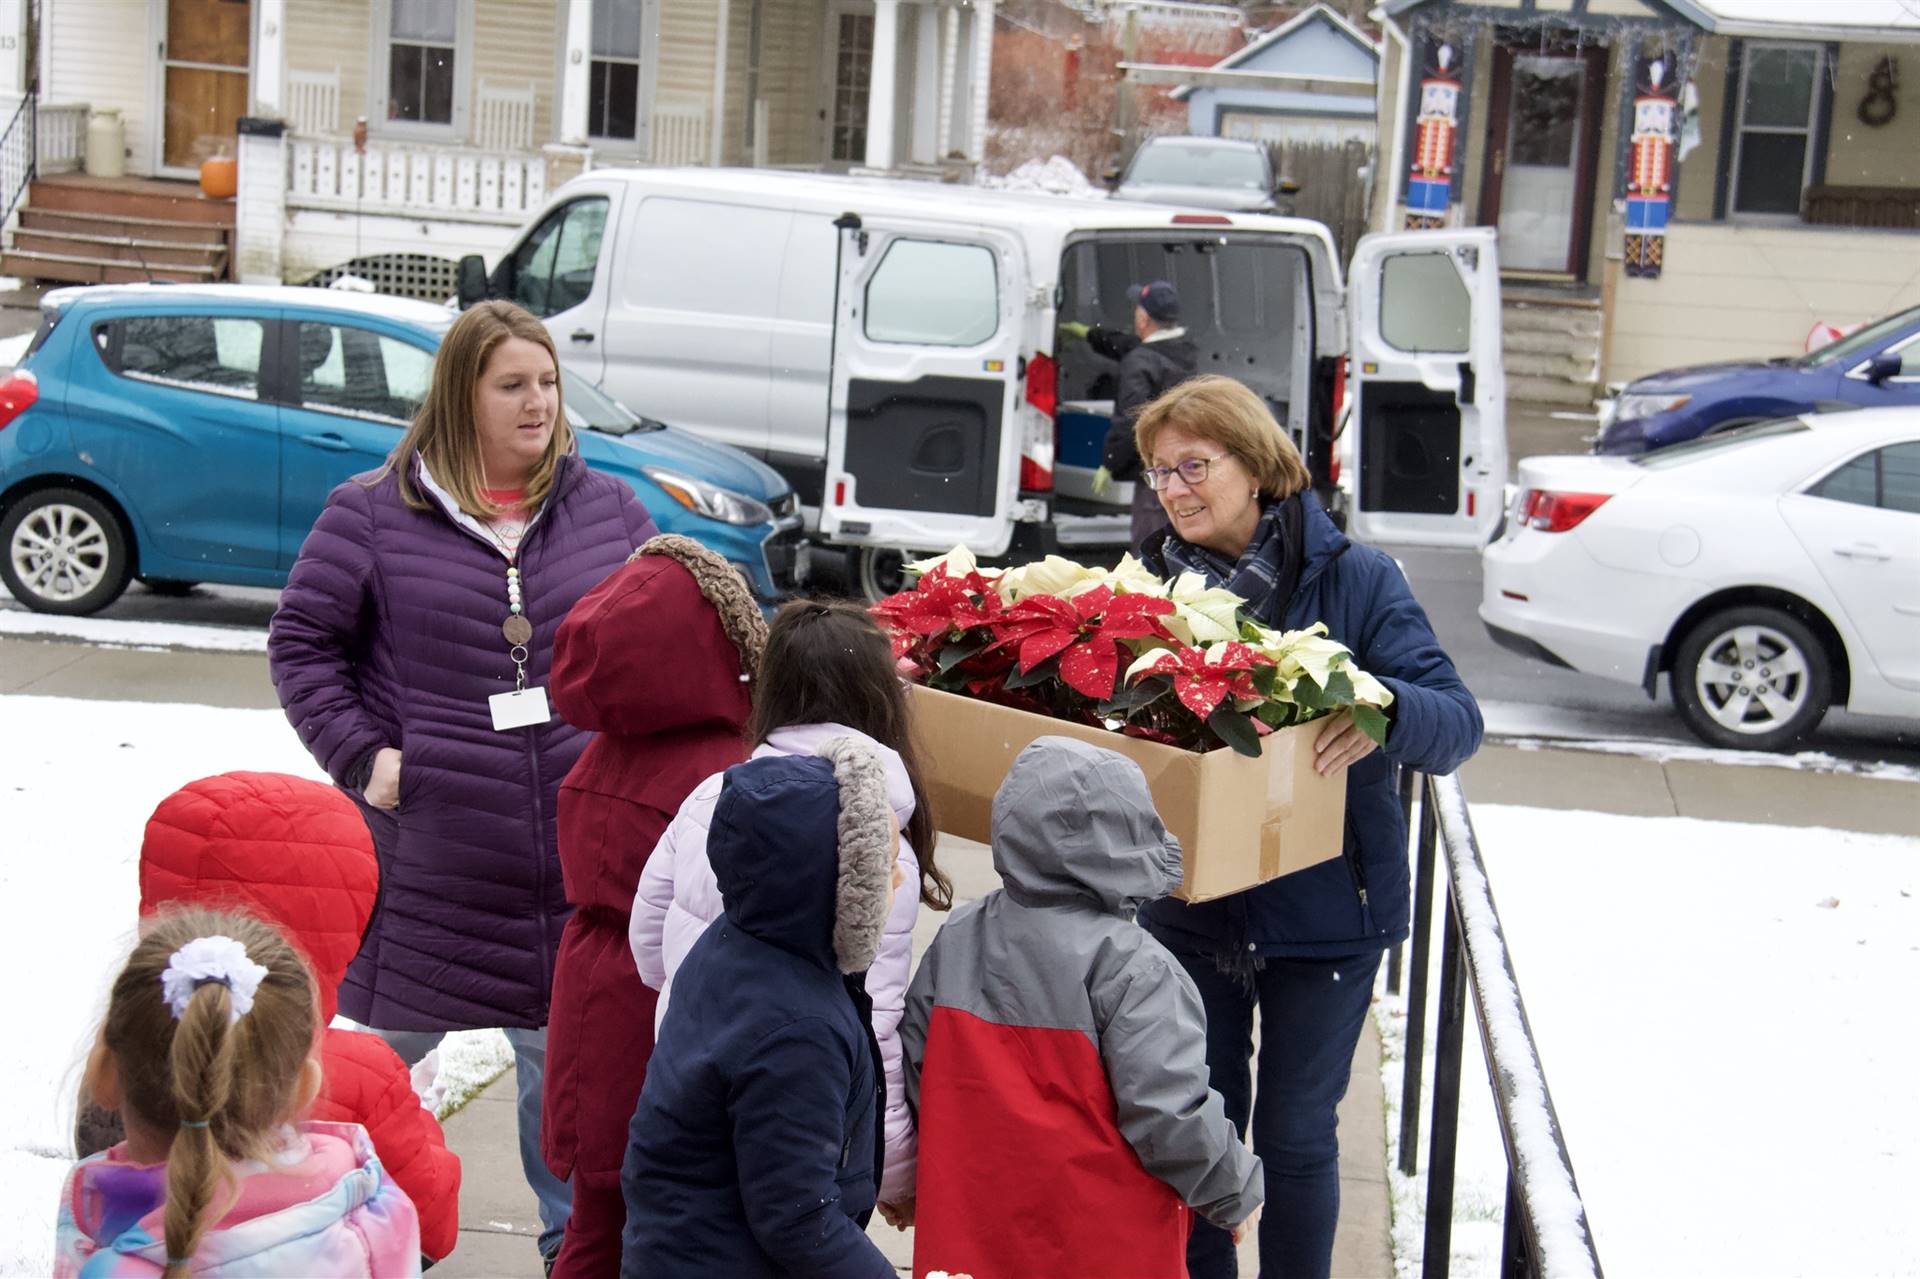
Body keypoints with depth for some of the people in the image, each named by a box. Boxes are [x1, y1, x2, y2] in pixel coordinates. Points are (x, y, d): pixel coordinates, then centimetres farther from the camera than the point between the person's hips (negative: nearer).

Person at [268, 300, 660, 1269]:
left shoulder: (607, 511, 7)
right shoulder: (372, 514, -1)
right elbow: (302, 642, 4)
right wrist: (360, 755, -6)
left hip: (575, 855, 3)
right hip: (430, 853, -2)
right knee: (391, 1043, 8)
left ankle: (572, 1236, 28)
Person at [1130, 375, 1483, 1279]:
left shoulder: (1353, 578, -10)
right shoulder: (1154, 579, 0)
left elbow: (1458, 721, -16)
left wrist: (1383, 711, -38)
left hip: (1323, 909, -3)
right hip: (1188, 905, 3)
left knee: (1294, 1137, 9)